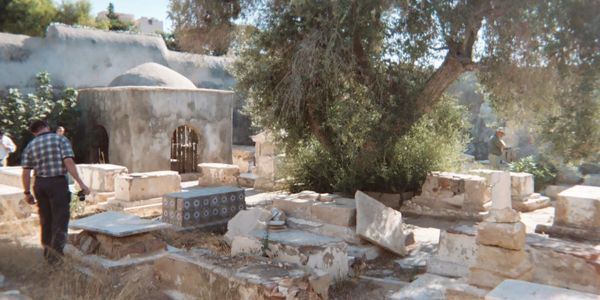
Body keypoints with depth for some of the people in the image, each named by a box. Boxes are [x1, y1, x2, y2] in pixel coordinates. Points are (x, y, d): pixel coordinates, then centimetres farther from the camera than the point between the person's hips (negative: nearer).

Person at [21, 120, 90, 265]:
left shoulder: (30, 146, 9)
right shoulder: (61, 139, -2)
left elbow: (26, 172, 4)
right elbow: (69, 162, -15)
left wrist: (27, 193, 12)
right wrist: (81, 183, -16)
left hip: (40, 184, 5)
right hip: (58, 183, -5)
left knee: (46, 219, 17)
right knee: (60, 219, -2)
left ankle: (48, 251, 26)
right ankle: (56, 249, -17)